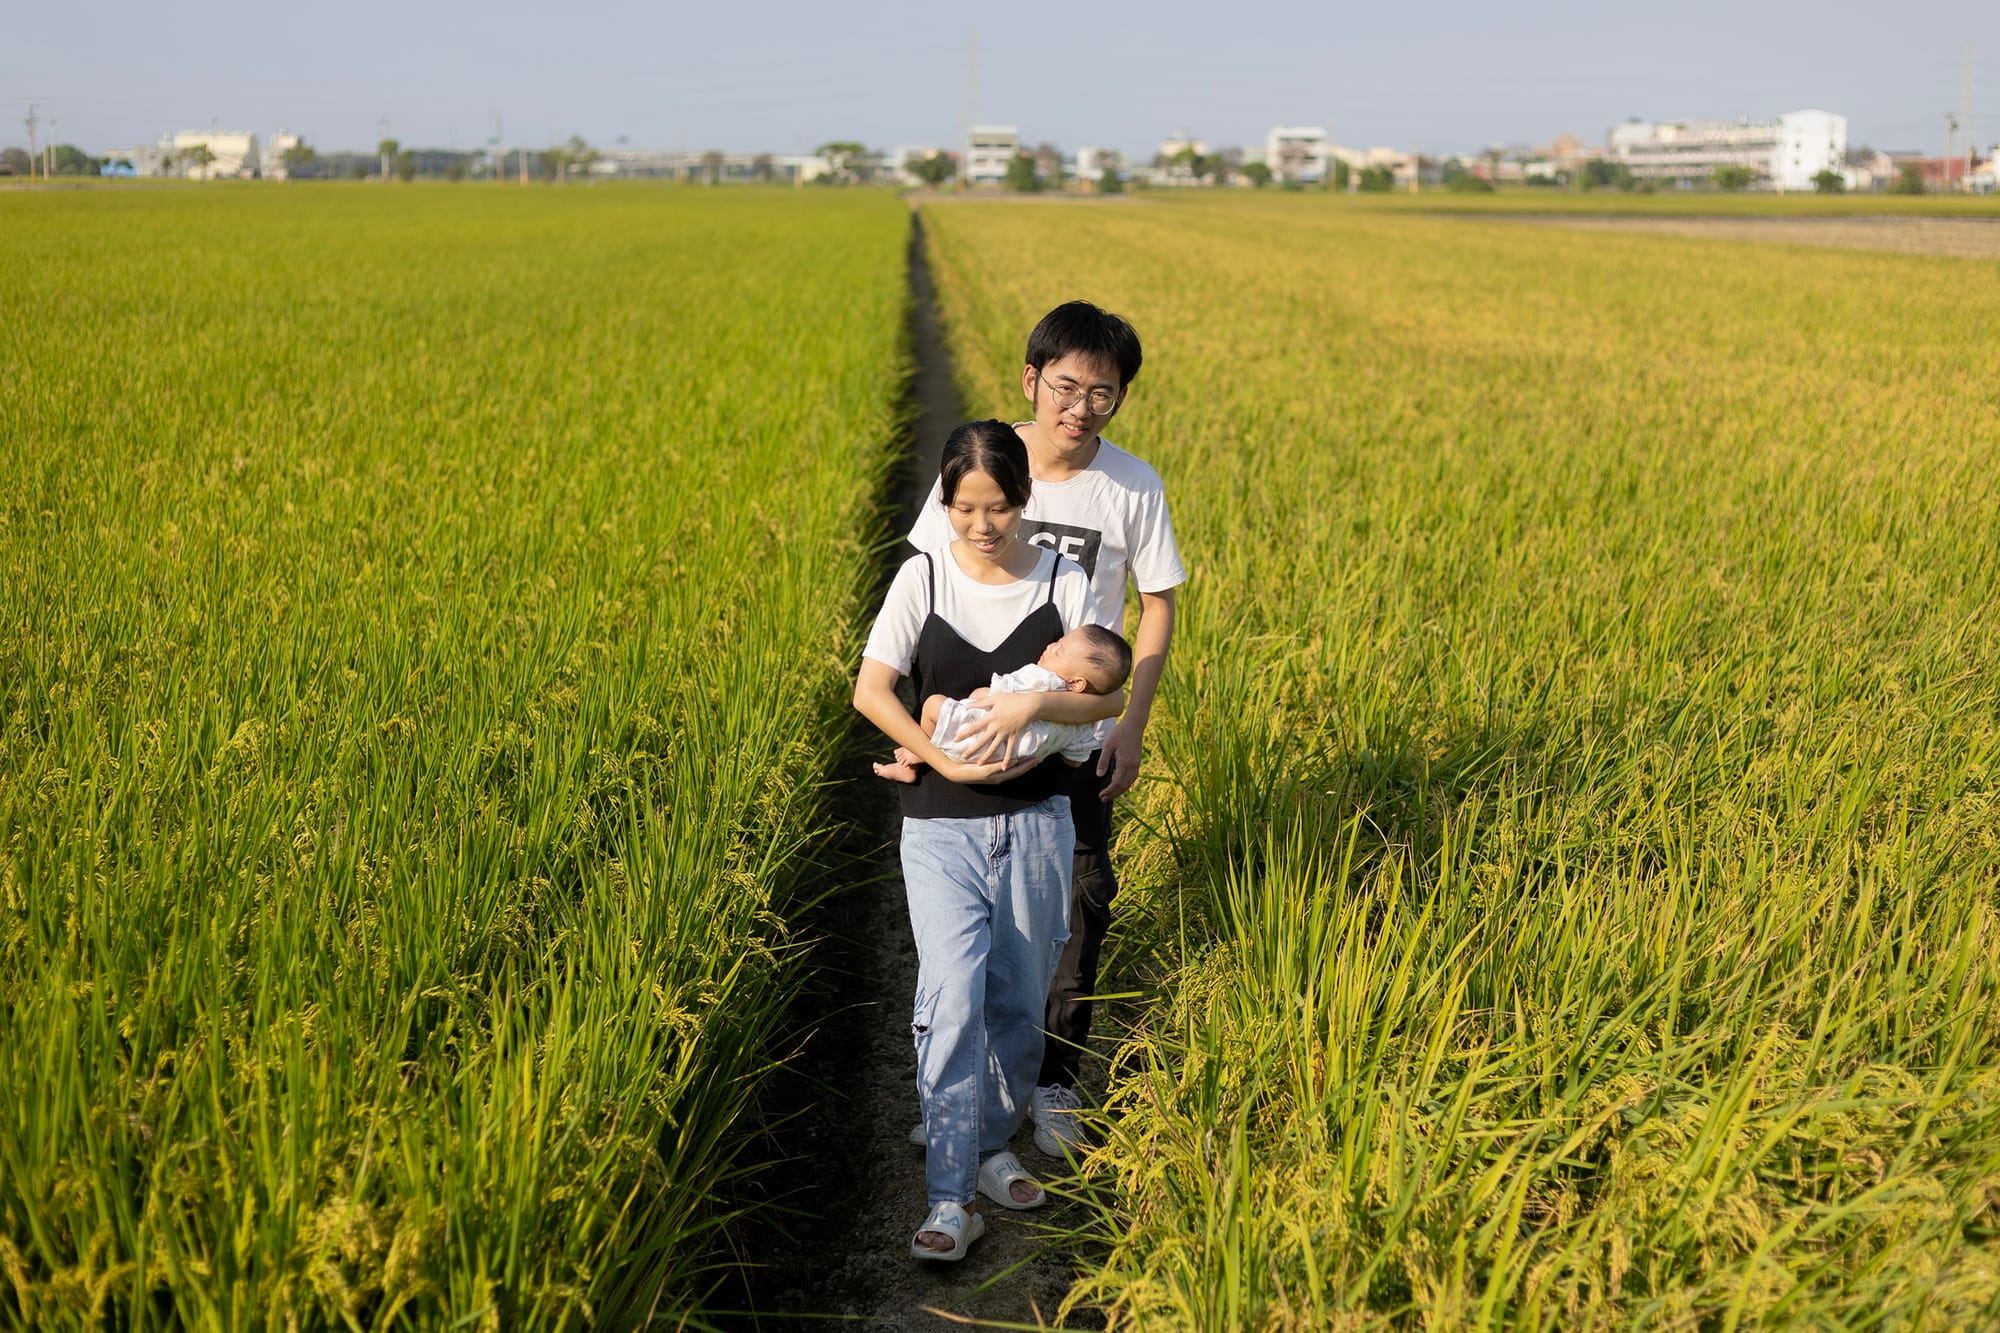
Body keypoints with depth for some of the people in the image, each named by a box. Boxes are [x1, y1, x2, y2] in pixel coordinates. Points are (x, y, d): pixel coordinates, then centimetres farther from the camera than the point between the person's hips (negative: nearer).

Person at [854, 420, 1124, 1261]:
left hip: (1035, 821, 2)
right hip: (940, 825, -2)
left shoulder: (1062, 582, 0)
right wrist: (943, 758, -21)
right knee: (952, 1001, -14)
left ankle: (991, 1147, 35)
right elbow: (869, 691, -10)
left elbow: (1108, 694, -3)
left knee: (1018, 1001, 11)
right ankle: (951, 1201, -9)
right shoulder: (923, 578, -3)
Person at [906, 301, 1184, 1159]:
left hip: (1077, 739, 0)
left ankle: (1054, 1081, 20)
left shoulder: (1135, 489, -8)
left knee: (1077, 907, 3)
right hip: (976, 727, 0)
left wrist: (1133, 726, -5)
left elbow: (1157, 607, 2)